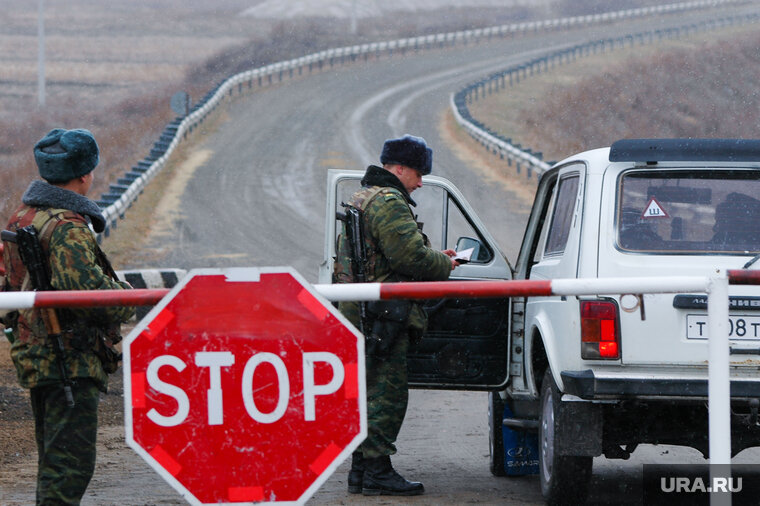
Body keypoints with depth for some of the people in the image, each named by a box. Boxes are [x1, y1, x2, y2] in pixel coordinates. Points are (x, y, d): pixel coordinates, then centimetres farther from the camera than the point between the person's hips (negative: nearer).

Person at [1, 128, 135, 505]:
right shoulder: (67, 226, -17)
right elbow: (86, 287, -28)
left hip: (33, 354, 10)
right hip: (69, 361, -10)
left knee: (53, 460, 19)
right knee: (71, 463, -11)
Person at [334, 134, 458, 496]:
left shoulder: (361, 200, 22)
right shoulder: (388, 204, -13)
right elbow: (410, 256, -22)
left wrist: (433, 257, 18)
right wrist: (443, 264, -4)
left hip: (357, 314, 11)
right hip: (381, 315, -11)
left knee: (370, 393, 14)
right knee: (388, 394, -8)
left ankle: (361, 469, 17)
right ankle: (377, 471, -9)